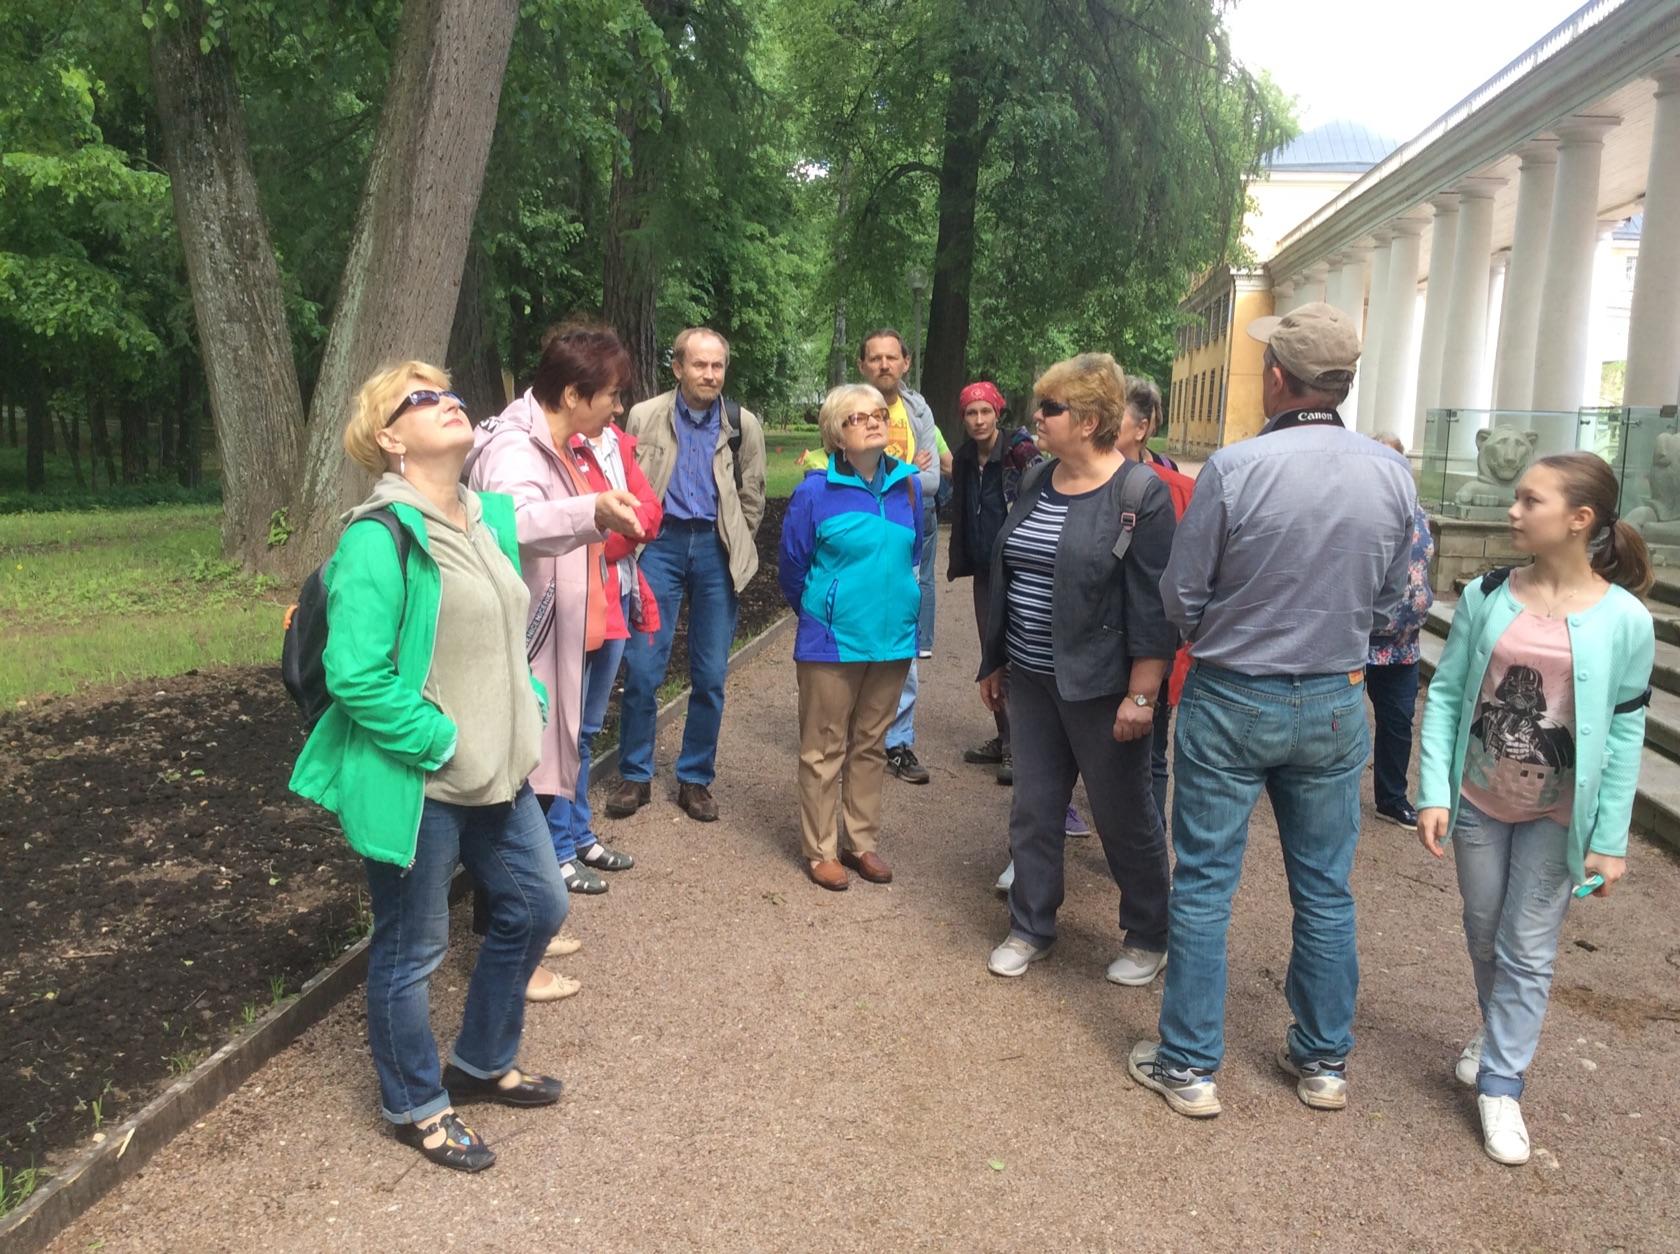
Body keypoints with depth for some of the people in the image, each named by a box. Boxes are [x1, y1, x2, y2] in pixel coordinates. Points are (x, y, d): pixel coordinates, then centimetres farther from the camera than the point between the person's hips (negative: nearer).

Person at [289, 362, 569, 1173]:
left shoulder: (492, 515, 7)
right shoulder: (379, 538, -19)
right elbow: (355, 677, -23)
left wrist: (527, 715, 8)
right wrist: (441, 745, -19)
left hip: (494, 768, 9)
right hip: (415, 780, -8)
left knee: (536, 906, 19)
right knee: (412, 948, 9)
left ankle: (483, 1064, 41)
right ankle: (415, 1106, 33)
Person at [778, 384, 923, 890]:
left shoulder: (908, 486, 0)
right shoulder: (816, 492, -12)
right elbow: (792, 566, -1)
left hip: (893, 640, 4)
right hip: (832, 641, -4)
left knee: (871, 746, 14)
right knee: (825, 749, 6)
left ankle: (861, 841, 28)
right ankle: (820, 849, 18)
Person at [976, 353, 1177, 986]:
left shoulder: (1140, 494, -14)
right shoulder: (1036, 483, 7)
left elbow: (1153, 605, -17)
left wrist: (1141, 696, -19)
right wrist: (995, 662, 16)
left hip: (1098, 687, -6)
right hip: (1031, 680, 7)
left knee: (1124, 816, 9)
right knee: (1033, 809, 13)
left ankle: (1148, 937, 28)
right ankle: (1030, 927, 29)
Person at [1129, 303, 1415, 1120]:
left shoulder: (1233, 468, -19)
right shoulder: (1392, 475, -6)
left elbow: (1180, 596, -11)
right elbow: (1391, 601, 3)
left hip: (1230, 700, -3)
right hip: (1334, 706, 4)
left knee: (1203, 886, 8)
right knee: (1325, 891, 16)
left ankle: (1189, 1066, 19)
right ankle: (1324, 1062, 30)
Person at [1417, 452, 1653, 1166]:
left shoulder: (1623, 619, -12)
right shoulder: (1486, 597, -6)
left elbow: (1625, 732, -7)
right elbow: (1446, 693, -3)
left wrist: (1611, 838, -7)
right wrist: (1433, 792, -10)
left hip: (1557, 815, -2)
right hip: (1477, 800, 2)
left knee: (1528, 952, 5)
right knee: (1484, 937, 17)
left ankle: (1501, 1087, 18)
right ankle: (1498, 1033, 43)